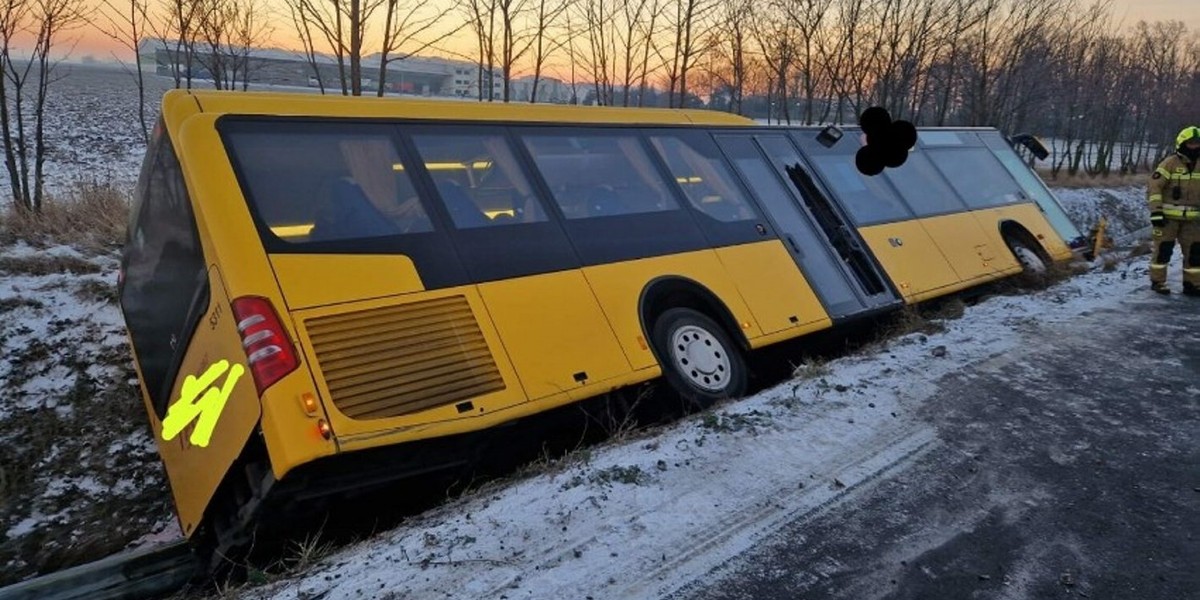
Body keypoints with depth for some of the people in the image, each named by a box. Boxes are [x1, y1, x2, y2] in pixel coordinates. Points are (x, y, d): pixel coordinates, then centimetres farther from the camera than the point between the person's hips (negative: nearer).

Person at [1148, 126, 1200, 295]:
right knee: (1163, 249, -1)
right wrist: (1156, 211, -17)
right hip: (1168, 217, -5)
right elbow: (1154, 187, -11)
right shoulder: (1170, 163, -8)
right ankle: (1157, 282, 9)